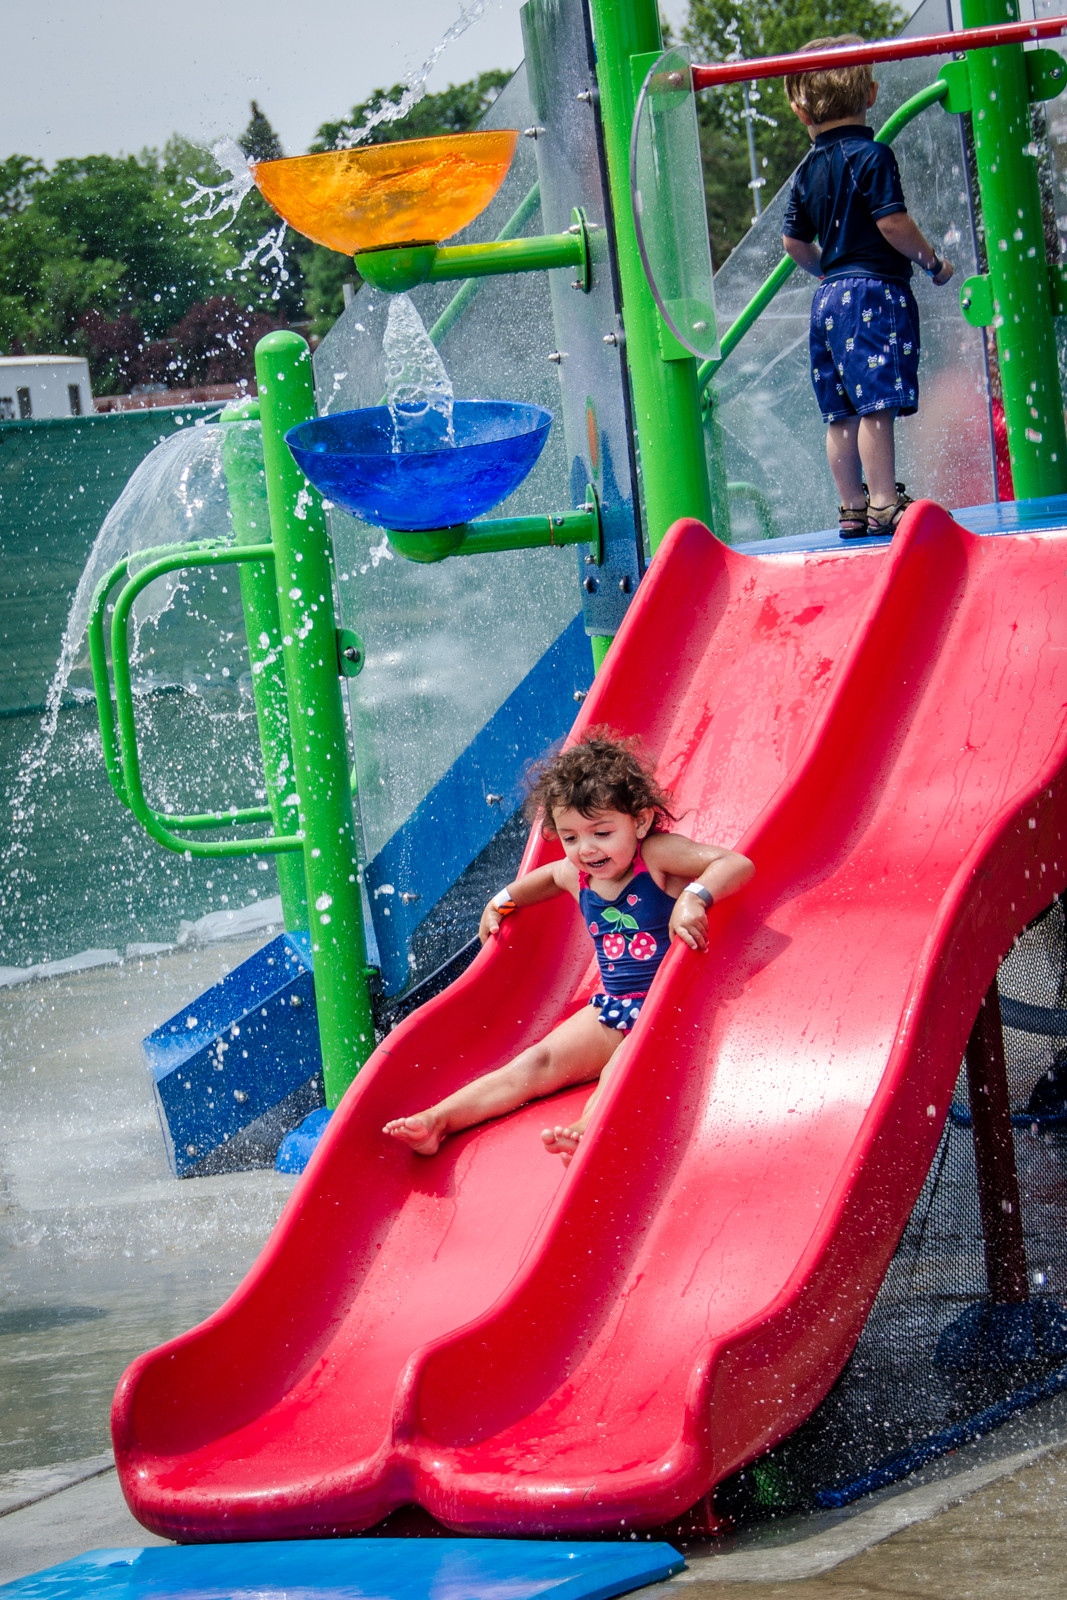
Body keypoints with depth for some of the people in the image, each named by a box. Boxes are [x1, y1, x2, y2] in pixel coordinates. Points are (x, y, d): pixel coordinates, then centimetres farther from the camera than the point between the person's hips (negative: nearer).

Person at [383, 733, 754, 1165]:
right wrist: (504, 900, 28)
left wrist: (694, 898, -37)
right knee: (537, 1064, -9)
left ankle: (588, 1128, -62)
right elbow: (542, 879, 35)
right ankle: (436, 1121, -21)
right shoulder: (574, 876, 8)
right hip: (612, 1009, 6)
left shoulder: (657, 855, -12)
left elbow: (738, 865, -23)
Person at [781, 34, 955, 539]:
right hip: (876, 290, -7)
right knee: (876, 406, -9)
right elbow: (892, 223, -17)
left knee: (841, 413, 8)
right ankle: (884, 503, -12)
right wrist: (933, 261, -3)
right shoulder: (871, 156, -9)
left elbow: (794, 243, 12)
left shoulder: (807, 170, 10)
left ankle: (852, 507, 12)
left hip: (831, 294, 7)